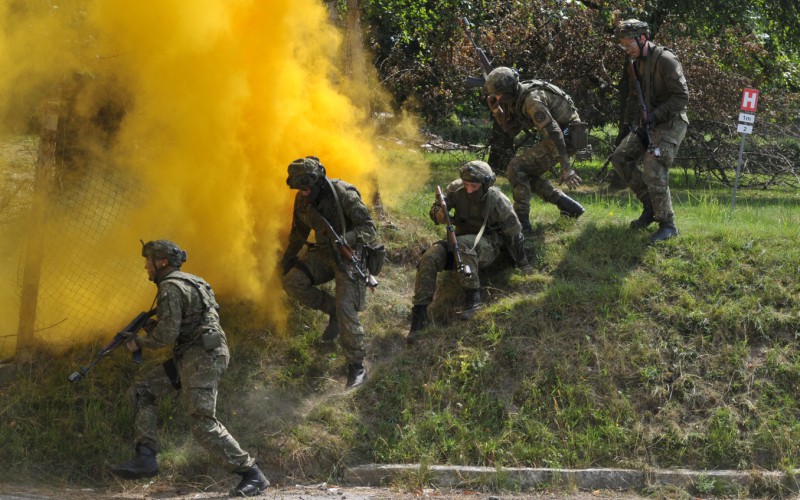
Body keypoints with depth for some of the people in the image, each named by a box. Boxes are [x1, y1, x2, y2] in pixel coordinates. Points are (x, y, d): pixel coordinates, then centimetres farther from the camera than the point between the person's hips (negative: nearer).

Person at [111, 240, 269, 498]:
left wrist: (139, 342, 0)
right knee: (141, 391, 10)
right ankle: (146, 458, 1)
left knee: (203, 423, -15)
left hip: (202, 357, -11)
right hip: (189, 358, 11)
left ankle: (252, 475, -14)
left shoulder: (171, 287, -11)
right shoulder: (190, 283, 20)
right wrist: (151, 325, 14)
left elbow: (167, 334, -17)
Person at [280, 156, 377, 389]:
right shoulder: (302, 199, -1)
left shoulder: (343, 194, -21)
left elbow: (369, 229, -23)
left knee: (346, 308, -17)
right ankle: (332, 310, 6)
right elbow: (298, 231, 18)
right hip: (323, 252, 7)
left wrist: (345, 239, -39)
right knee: (292, 282, -14)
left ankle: (357, 367, -8)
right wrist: (288, 259, 26)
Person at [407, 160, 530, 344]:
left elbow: (514, 235, -8)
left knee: (463, 244, -38)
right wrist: (440, 215, -33)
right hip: (460, 241, 4)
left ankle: (473, 298, -34)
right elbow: (435, 210, -6)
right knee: (429, 259, -23)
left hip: (487, 247, -4)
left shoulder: (498, 202, -18)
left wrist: (524, 266, 2)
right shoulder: (456, 189, -11)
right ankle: (419, 314, -22)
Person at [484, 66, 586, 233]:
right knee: (527, 174, 16)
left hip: (567, 137, -10)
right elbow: (511, 130, 13)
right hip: (562, 134, 10)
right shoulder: (515, 99, 6)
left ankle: (521, 222, -15)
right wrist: (496, 110, -4)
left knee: (516, 168, -14)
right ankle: (570, 207, 19)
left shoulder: (531, 100, -26)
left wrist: (565, 167, -34)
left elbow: (553, 132, -31)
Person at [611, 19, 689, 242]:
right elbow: (634, 96, 21)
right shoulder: (636, 64, 10)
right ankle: (650, 206, 10)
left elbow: (682, 96, -20)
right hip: (648, 123, 9)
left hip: (670, 123, -9)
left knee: (653, 168, -23)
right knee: (620, 158, 5)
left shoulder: (665, 60, -17)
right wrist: (630, 122, 7)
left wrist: (656, 115, -26)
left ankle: (668, 225, -17)